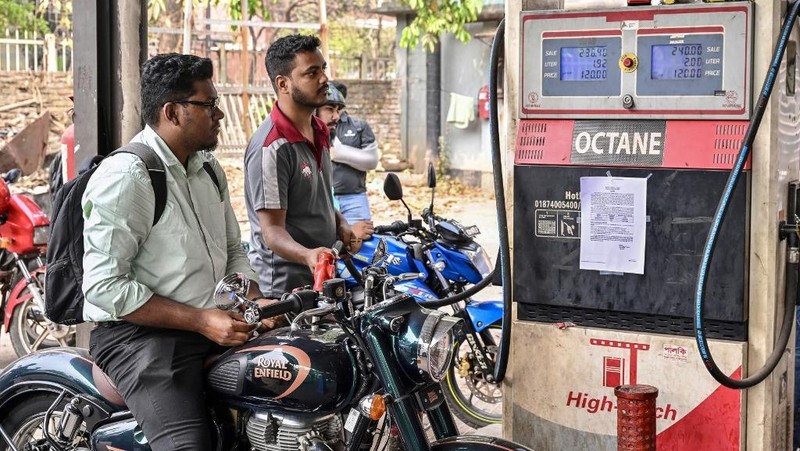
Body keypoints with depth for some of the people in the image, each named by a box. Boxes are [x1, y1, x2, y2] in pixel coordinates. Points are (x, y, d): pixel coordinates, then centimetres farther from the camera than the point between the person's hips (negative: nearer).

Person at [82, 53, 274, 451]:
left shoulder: (209, 169, 14)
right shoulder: (125, 176, -14)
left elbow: (232, 251, 25)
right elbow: (104, 286, -20)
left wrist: (255, 302, 4)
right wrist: (201, 321, -20)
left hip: (215, 325, 8)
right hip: (139, 334, -8)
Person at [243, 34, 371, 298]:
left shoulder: (318, 132, 11)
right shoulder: (272, 147, -20)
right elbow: (272, 230, -21)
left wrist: (341, 224, 5)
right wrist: (307, 255, -39)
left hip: (323, 279, 9)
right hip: (283, 286, -9)